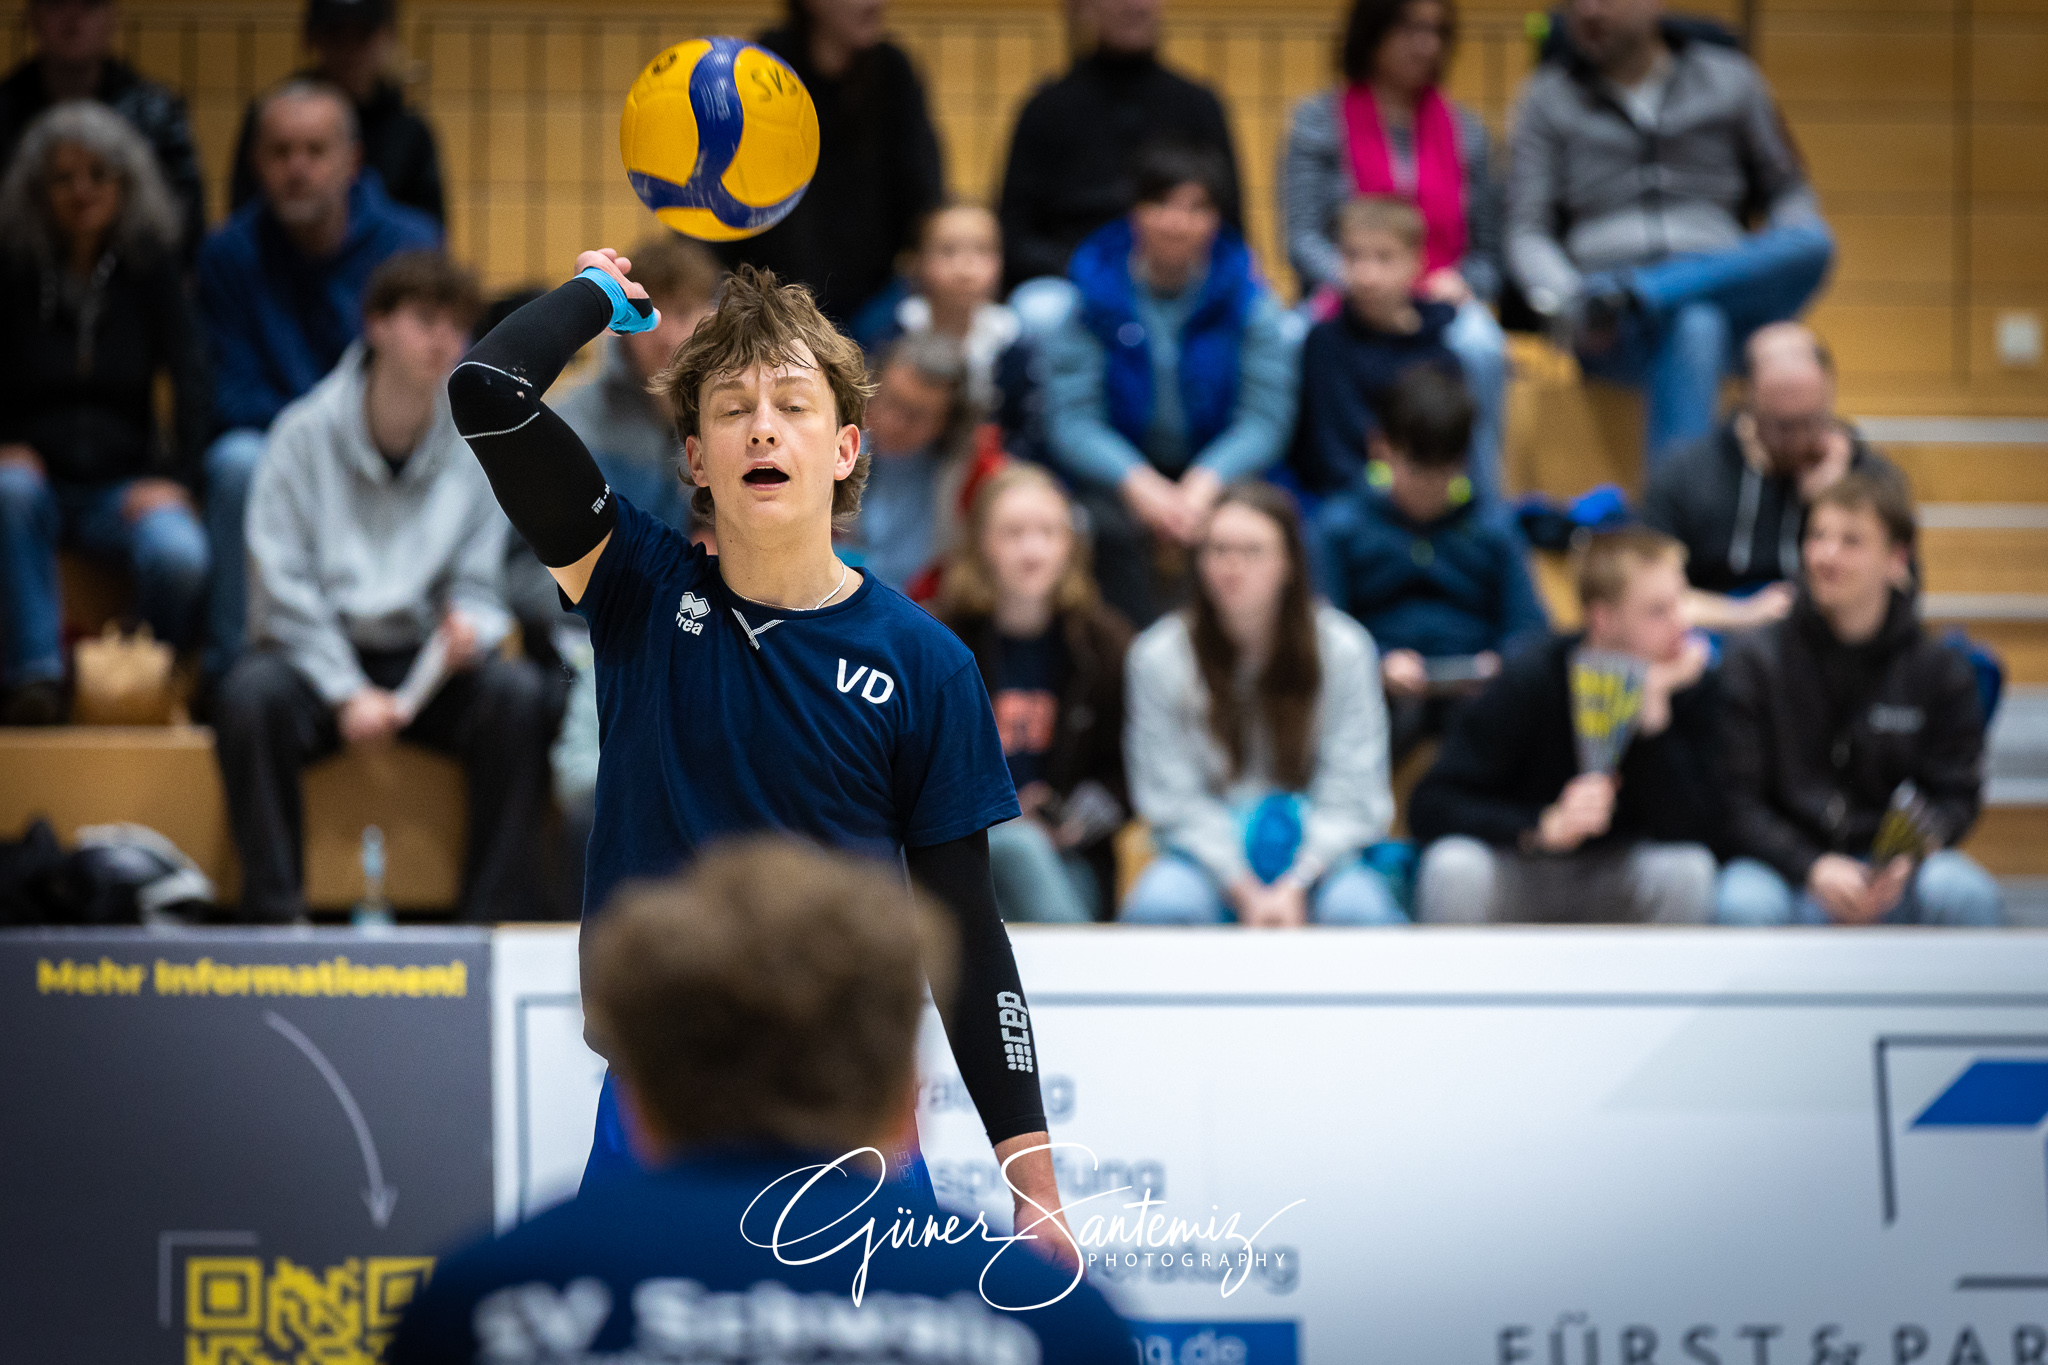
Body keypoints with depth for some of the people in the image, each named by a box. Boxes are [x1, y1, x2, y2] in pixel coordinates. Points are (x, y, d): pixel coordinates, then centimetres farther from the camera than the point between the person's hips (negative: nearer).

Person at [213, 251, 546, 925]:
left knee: (518, 693, -28)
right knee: (251, 693, -35)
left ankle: (496, 920, -25)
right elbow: (284, 590, -8)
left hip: (427, 663, 2)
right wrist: (347, 694, -17)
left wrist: (470, 629, -20)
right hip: (317, 657, -2)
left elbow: (482, 586, 5)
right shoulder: (305, 433, -5)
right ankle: (276, 915, -28)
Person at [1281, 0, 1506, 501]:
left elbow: (1489, 253, 15)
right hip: (1347, 310, -2)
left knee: (1480, 349, -34)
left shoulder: (1465, 131, 17)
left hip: (1443, 306, 2)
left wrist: (1461, 283, -8)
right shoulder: (1319, 121, 9)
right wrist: (1357, 283, -18)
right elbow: (1302, 239, -1)